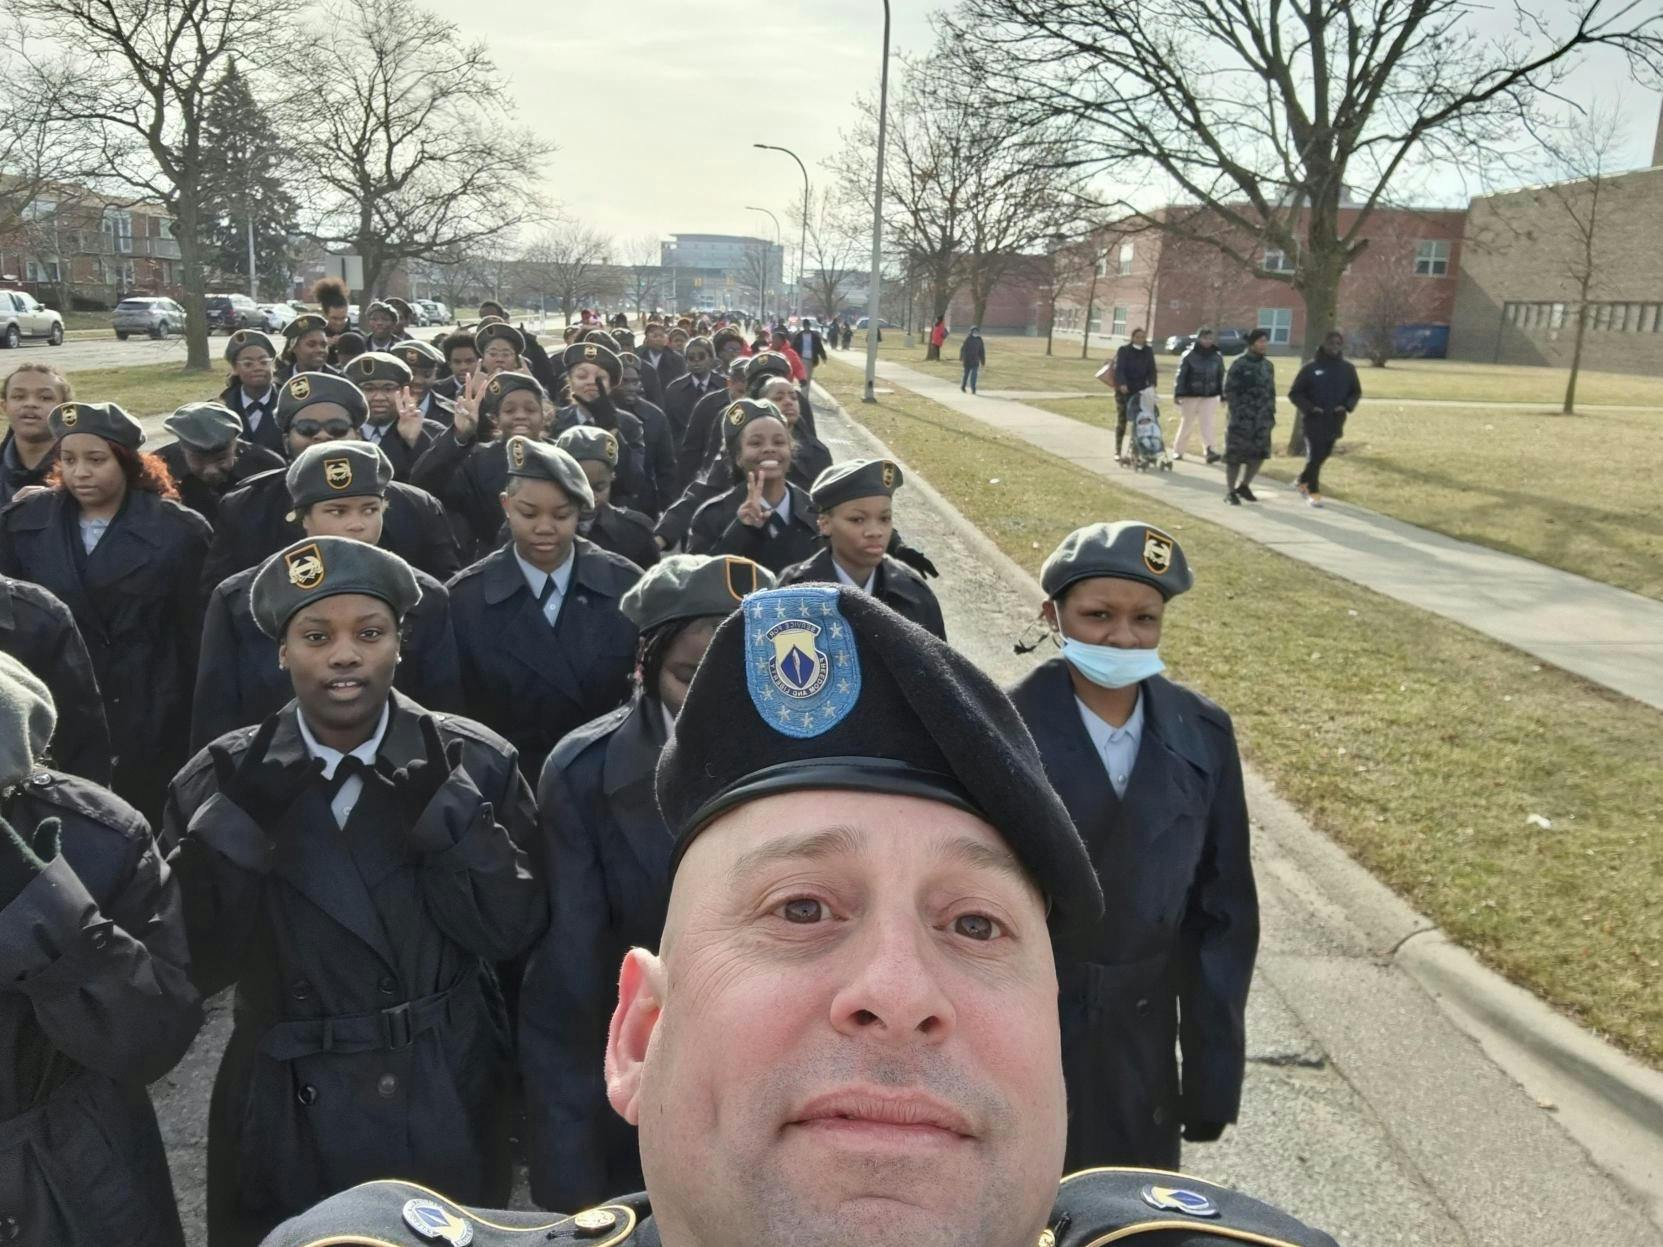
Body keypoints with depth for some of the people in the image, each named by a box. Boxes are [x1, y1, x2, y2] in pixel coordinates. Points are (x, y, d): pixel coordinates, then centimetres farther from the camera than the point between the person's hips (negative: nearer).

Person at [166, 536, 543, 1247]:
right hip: (286, 1120, 0)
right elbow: (192, 967, -9)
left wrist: (441, 808, -24)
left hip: (449, 1111, 0)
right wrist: (239, 823, -21)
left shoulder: (474, 763, -8)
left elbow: (512, 932, -13)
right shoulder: (220, 782, -5)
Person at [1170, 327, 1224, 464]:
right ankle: (1177, 450, 24)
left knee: (1207, 423, -9)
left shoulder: (1217, 357, 7)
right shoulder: (1189, 356, -6)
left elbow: (1221, 377, 13)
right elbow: (1181, 375, -7)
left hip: (1209, 397, 2)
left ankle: (1210, 450, -17)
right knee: (1187, 424, 8)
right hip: (1190, 396, -2)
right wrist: (1178, 394, -13)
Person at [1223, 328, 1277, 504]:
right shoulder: (1240, 364, -8)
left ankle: (1244, 486, 25)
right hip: (1241, 418, -6)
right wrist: (1236, 411, -15)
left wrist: (1271, 413, 11)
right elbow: (1229, 390, -10)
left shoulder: (1268, 365, 12)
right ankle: (1231, 492, 9)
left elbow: (1271, 391, 17)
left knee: (1259, 454, 6)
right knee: (1235, 455, -2)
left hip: (1262, 418, 6)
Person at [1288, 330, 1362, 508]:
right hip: (1314, 421, -4)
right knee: (1315, 457, -7)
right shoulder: (1311, 368, -4)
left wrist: (1347, 406, -6)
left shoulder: (1348, 368, 5)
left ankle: (1304, 481, 33)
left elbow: (1356, 392, 14)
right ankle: (1313, 493, 2)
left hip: (1335, 421, 4)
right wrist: (1309, 408, -16)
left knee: (1322, 455, 12)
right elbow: (1295, 393, -1)